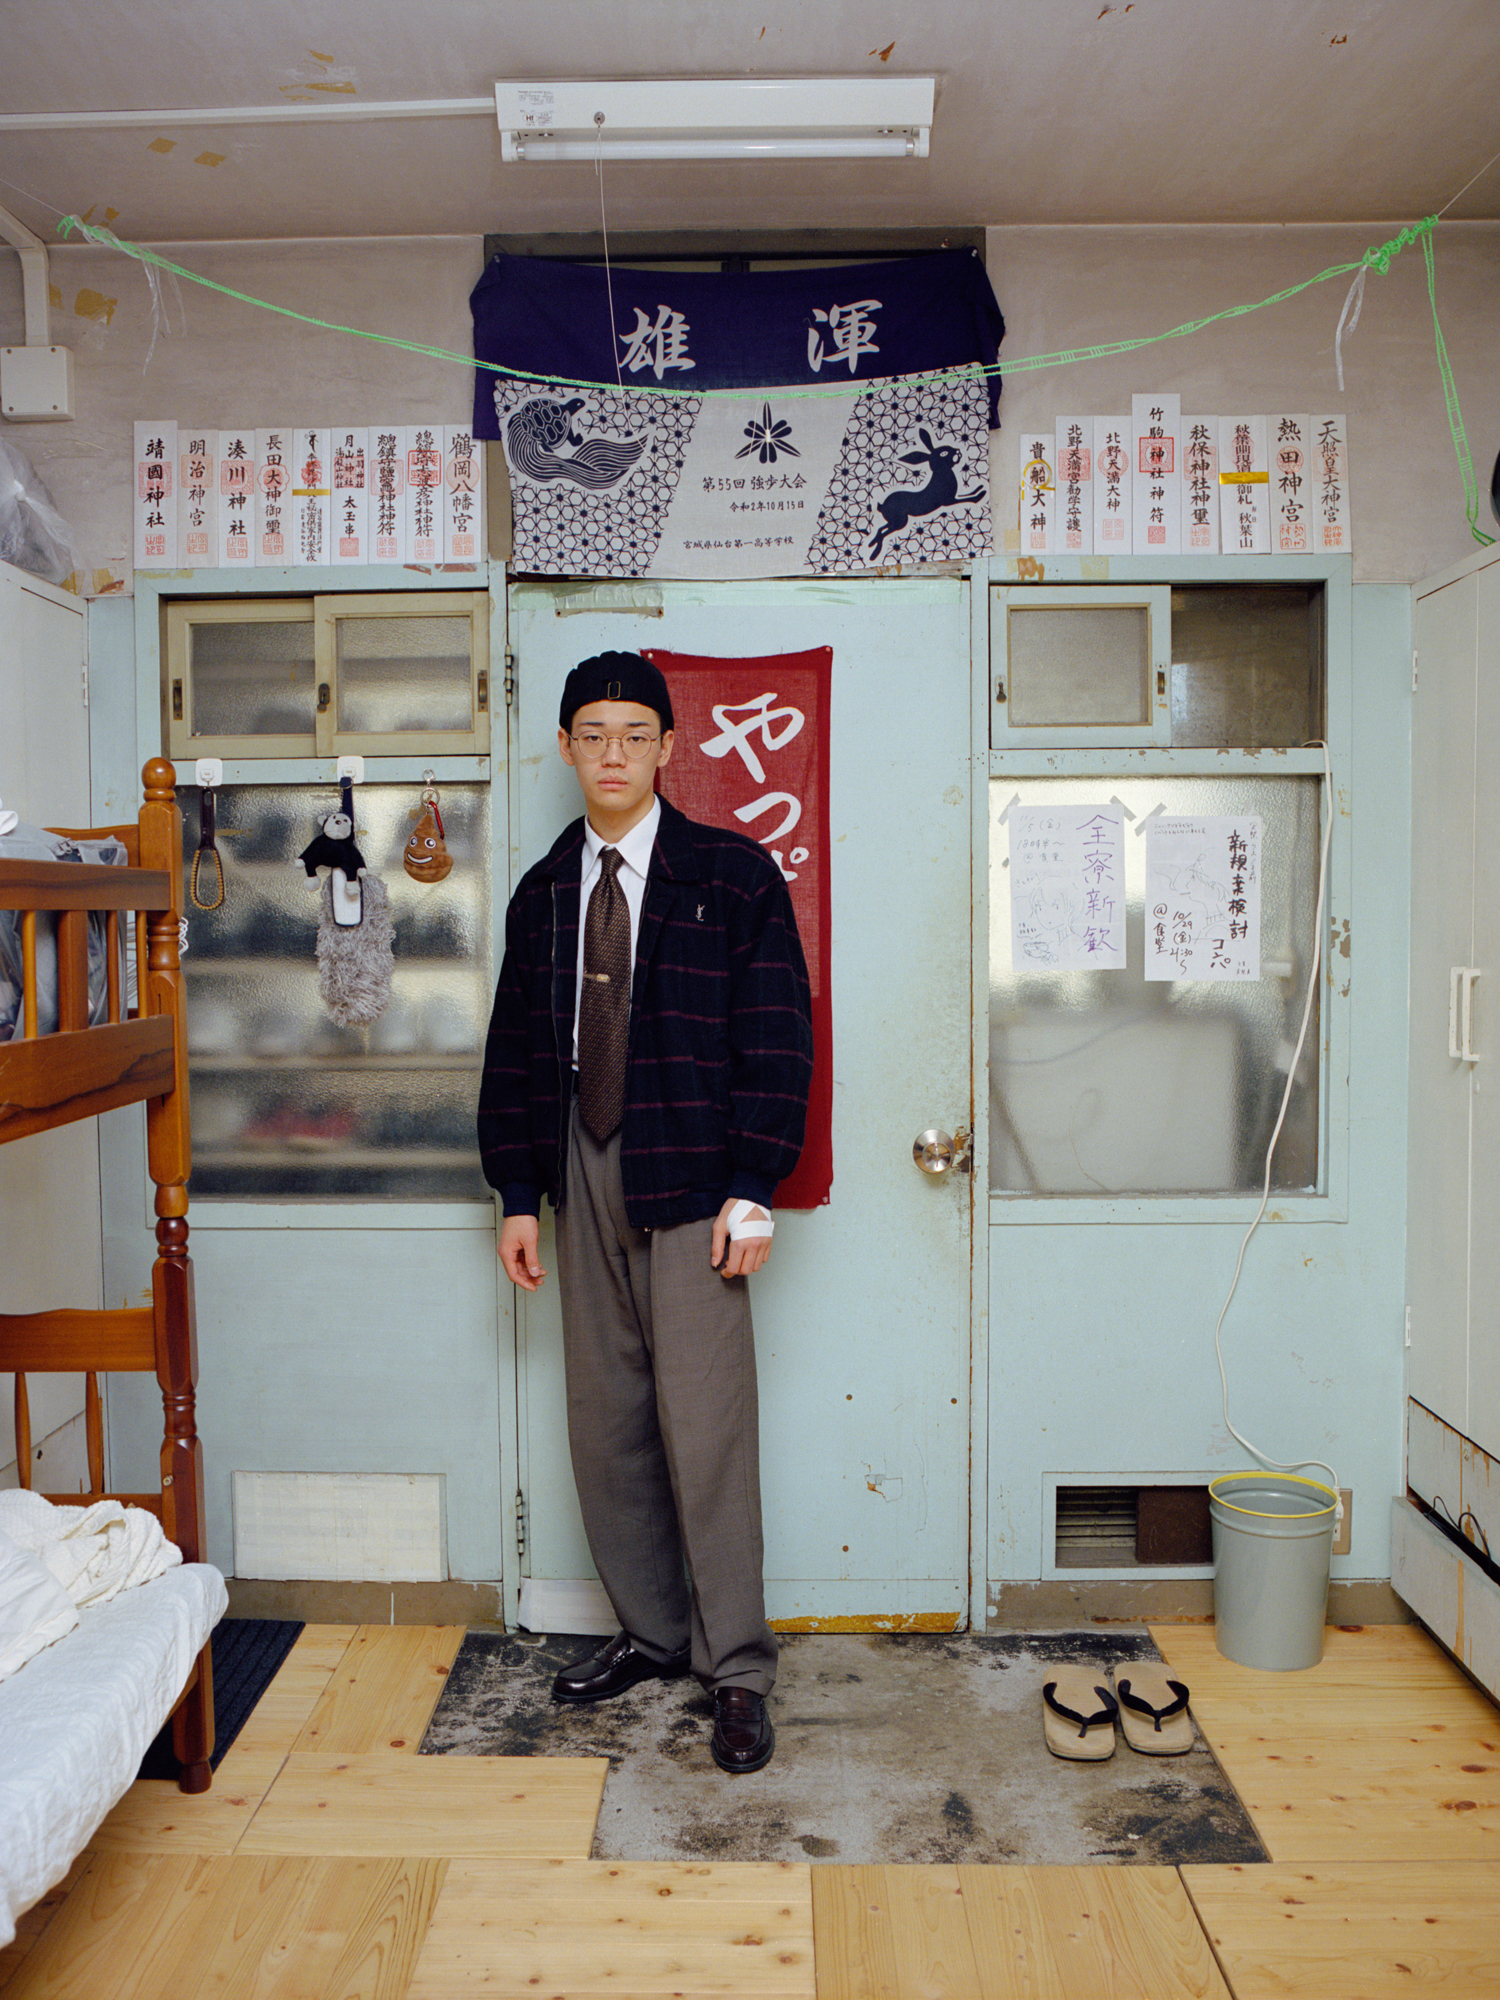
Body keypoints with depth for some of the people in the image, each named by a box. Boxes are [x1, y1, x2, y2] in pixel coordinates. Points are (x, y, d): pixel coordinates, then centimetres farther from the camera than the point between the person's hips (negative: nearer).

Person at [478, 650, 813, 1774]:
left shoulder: (734, 876, -2)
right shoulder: (544, 894, 12)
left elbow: (777, 1040, -6)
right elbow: (517, 1051, 14)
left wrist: (751, 1189, -12)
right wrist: (521, 1193, 8)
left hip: (690, 1181, -5)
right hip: (584, 1180, 5)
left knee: (705, 1427, -3)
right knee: (606, 1425, 11)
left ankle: (736, 1669, 12)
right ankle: (652, 1633, 28)